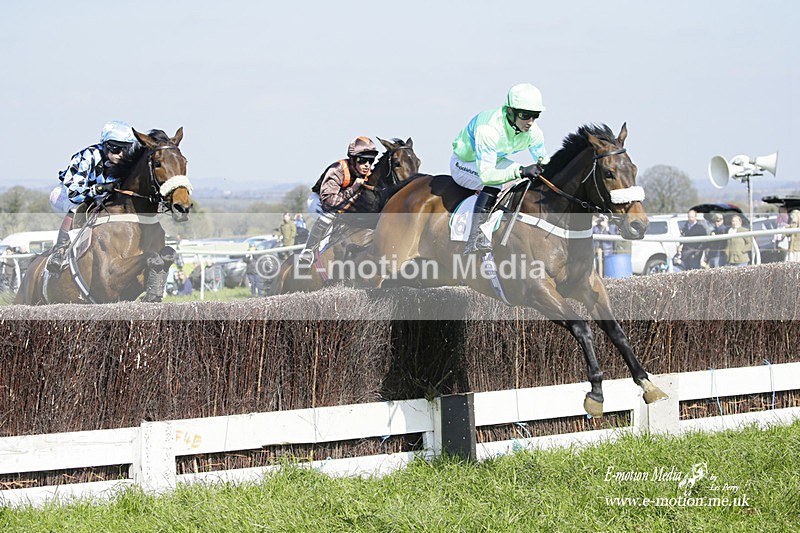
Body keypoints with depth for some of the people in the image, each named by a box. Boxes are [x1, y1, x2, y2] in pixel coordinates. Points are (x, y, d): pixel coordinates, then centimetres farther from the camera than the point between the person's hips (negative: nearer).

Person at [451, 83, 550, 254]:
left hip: (495, 161, 7)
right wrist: (520, 171, -54)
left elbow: (543, 161, -3)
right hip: (464, 163, -7)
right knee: (493, 184, -36)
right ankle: (475, 240, -34)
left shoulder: (533, 132, -18)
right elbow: (486, 174, -45)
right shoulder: (488, 129, -39)